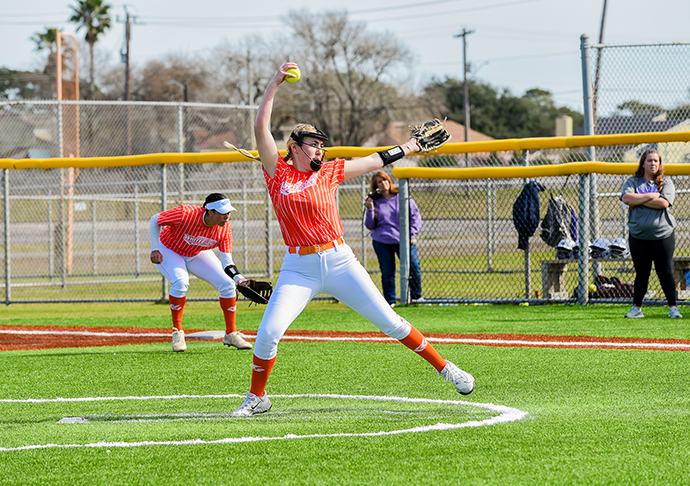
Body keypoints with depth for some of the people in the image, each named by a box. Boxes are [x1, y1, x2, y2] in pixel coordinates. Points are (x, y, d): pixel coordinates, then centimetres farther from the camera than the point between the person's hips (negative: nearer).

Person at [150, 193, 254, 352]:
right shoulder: (186, 214, -38)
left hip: (198, 255, 4)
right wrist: (155, 249, -24)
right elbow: (155, 220, -22)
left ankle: (231, 334, 6)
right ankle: (177, 332, -13)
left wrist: (239, 278, -42)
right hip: (169, 251, -4)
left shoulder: (224, 230, -25)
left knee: (227, 284, -10)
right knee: (180, 282, -33)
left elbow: (226, 263, -23)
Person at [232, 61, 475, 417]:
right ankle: (257, 397, 8)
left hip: (339, 262, 1)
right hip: (298, 268, -1)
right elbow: (261, 127, -5)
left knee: (388, 321, 1)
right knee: (268, 333, -13)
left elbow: (375, 161, 19)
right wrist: (275, 84, -8)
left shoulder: (329, 172, 8)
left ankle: (444, 368, 10)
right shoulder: (278, 172, 3)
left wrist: (408, 148, 24)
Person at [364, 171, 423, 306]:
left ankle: (416, 296, 12)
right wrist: (370, 209, -11)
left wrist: (412, 234, -3)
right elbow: (370, 225, 3)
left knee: (413, 268, -5)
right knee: (387, 272, 1)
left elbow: (415, 216, 6)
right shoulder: (375, 201, 4)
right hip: (382, 242, 0)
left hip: (404, 241, 0)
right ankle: (390, 301, 11)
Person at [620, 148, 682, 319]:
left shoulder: (666, 183, 4)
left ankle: (673, 308, 4)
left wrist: (639, 200, -10)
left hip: (663, 235, -1)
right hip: (638, 236, 1)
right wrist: (650, 196, -14)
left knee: (666, 272, -2)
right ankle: (636, 308, 13)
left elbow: (664, 203, -13)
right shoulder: (633, 182, 7)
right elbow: (626, 198, -12)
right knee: (641, 273, 7)